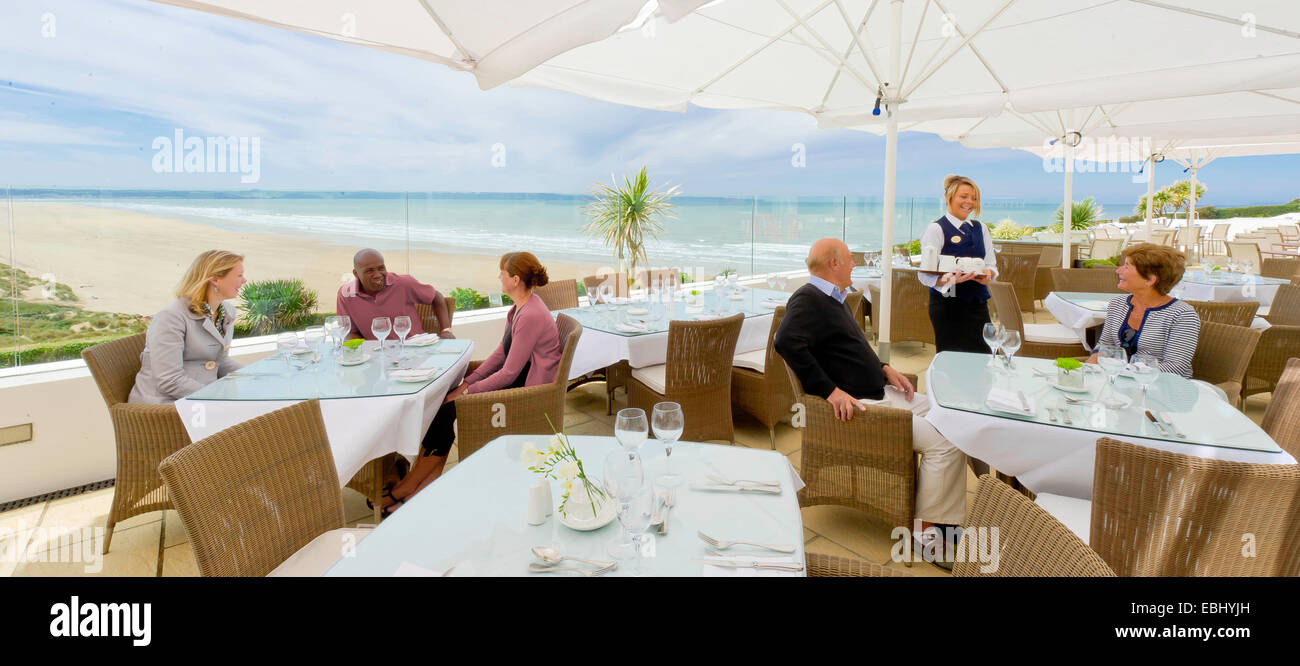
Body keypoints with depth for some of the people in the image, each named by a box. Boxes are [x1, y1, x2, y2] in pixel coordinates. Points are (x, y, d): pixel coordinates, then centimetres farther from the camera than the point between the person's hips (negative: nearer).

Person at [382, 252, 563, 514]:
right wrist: (467, 381, 6)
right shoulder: (520, 308, 8)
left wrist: (467, 392, -12)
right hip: (515, 382, 9)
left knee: (448, 409, -10)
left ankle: (407, 489, 7)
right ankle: (429, 481, 3)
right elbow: (501, 353, 13)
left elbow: (508, 374, -21)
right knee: (446, 400, -2)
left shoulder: (530, 317, -23)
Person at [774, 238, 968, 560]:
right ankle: (925, 530, -4)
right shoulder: (808, 299, -16)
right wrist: (831, 391, -31)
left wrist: (884, 368, 12)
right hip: (855, 405, -11)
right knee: (946, 442, -16)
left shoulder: (831, 298, 16)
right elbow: (786, 341, -34)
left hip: (881, 392, 11)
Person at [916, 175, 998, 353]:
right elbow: (925, 274, -12)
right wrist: (952, 279, -28)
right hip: (947, 305, -6)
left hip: (978, 303, 6)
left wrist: (988, 273, -8)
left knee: (983, 355, 1)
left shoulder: (980, 228, 15)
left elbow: (991, 263, 15)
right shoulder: (936, 229, -5)